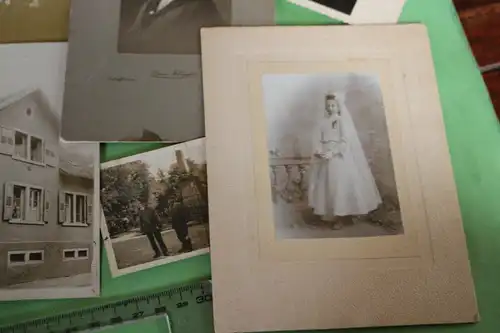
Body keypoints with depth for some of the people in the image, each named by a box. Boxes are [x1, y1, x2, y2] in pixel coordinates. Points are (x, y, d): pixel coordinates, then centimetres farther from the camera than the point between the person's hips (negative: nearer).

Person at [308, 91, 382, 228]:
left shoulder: (343, 121, -1)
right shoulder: (323, 121, 8)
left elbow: (346, 141, -9)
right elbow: (317, 139, 2)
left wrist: (333, 152, -20)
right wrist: (319, 151, -17)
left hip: (341, 157, -3)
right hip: (325, 158, 3)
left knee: (341, 184, -5)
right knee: (325, 185, 0)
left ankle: (339, 214, -3)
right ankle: (329, 213, 6)